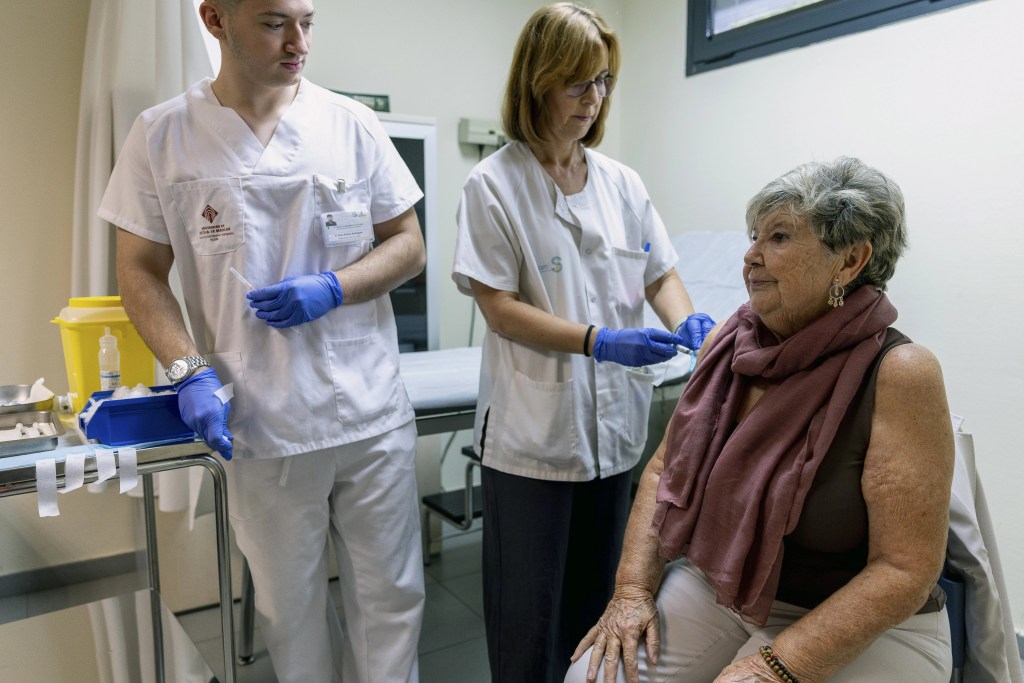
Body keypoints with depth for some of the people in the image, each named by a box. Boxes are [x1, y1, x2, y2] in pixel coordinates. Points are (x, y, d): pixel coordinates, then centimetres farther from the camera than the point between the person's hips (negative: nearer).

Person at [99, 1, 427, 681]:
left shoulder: (351, 123, 2)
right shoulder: (161, 136, 0)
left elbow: (408, 244, 6)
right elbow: (141, 271, 4)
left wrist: (333, 288, -12)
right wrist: (190, 374, -10)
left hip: (372, 418, 1)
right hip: (260, 427, 0)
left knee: (392, 598, 13)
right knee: (290, 607, 17)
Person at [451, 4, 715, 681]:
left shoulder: (622, 182, 6)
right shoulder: (494, 185, -8)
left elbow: (660, 273, 11)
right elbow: (499, 307, -12)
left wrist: (686, 319, -11)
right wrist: (599, 341, -23)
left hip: (615, 425, 5)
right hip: (533, 433, -4)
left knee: (597, 599, 20)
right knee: (530, 609, 10)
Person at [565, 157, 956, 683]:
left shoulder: (898, 373, -18)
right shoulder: (726, 341, -4)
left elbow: (905, 569, -18)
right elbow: (665, 470, 3)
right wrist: (633, 588, -7)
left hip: (862, 632, -3)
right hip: (715, 587, 4)